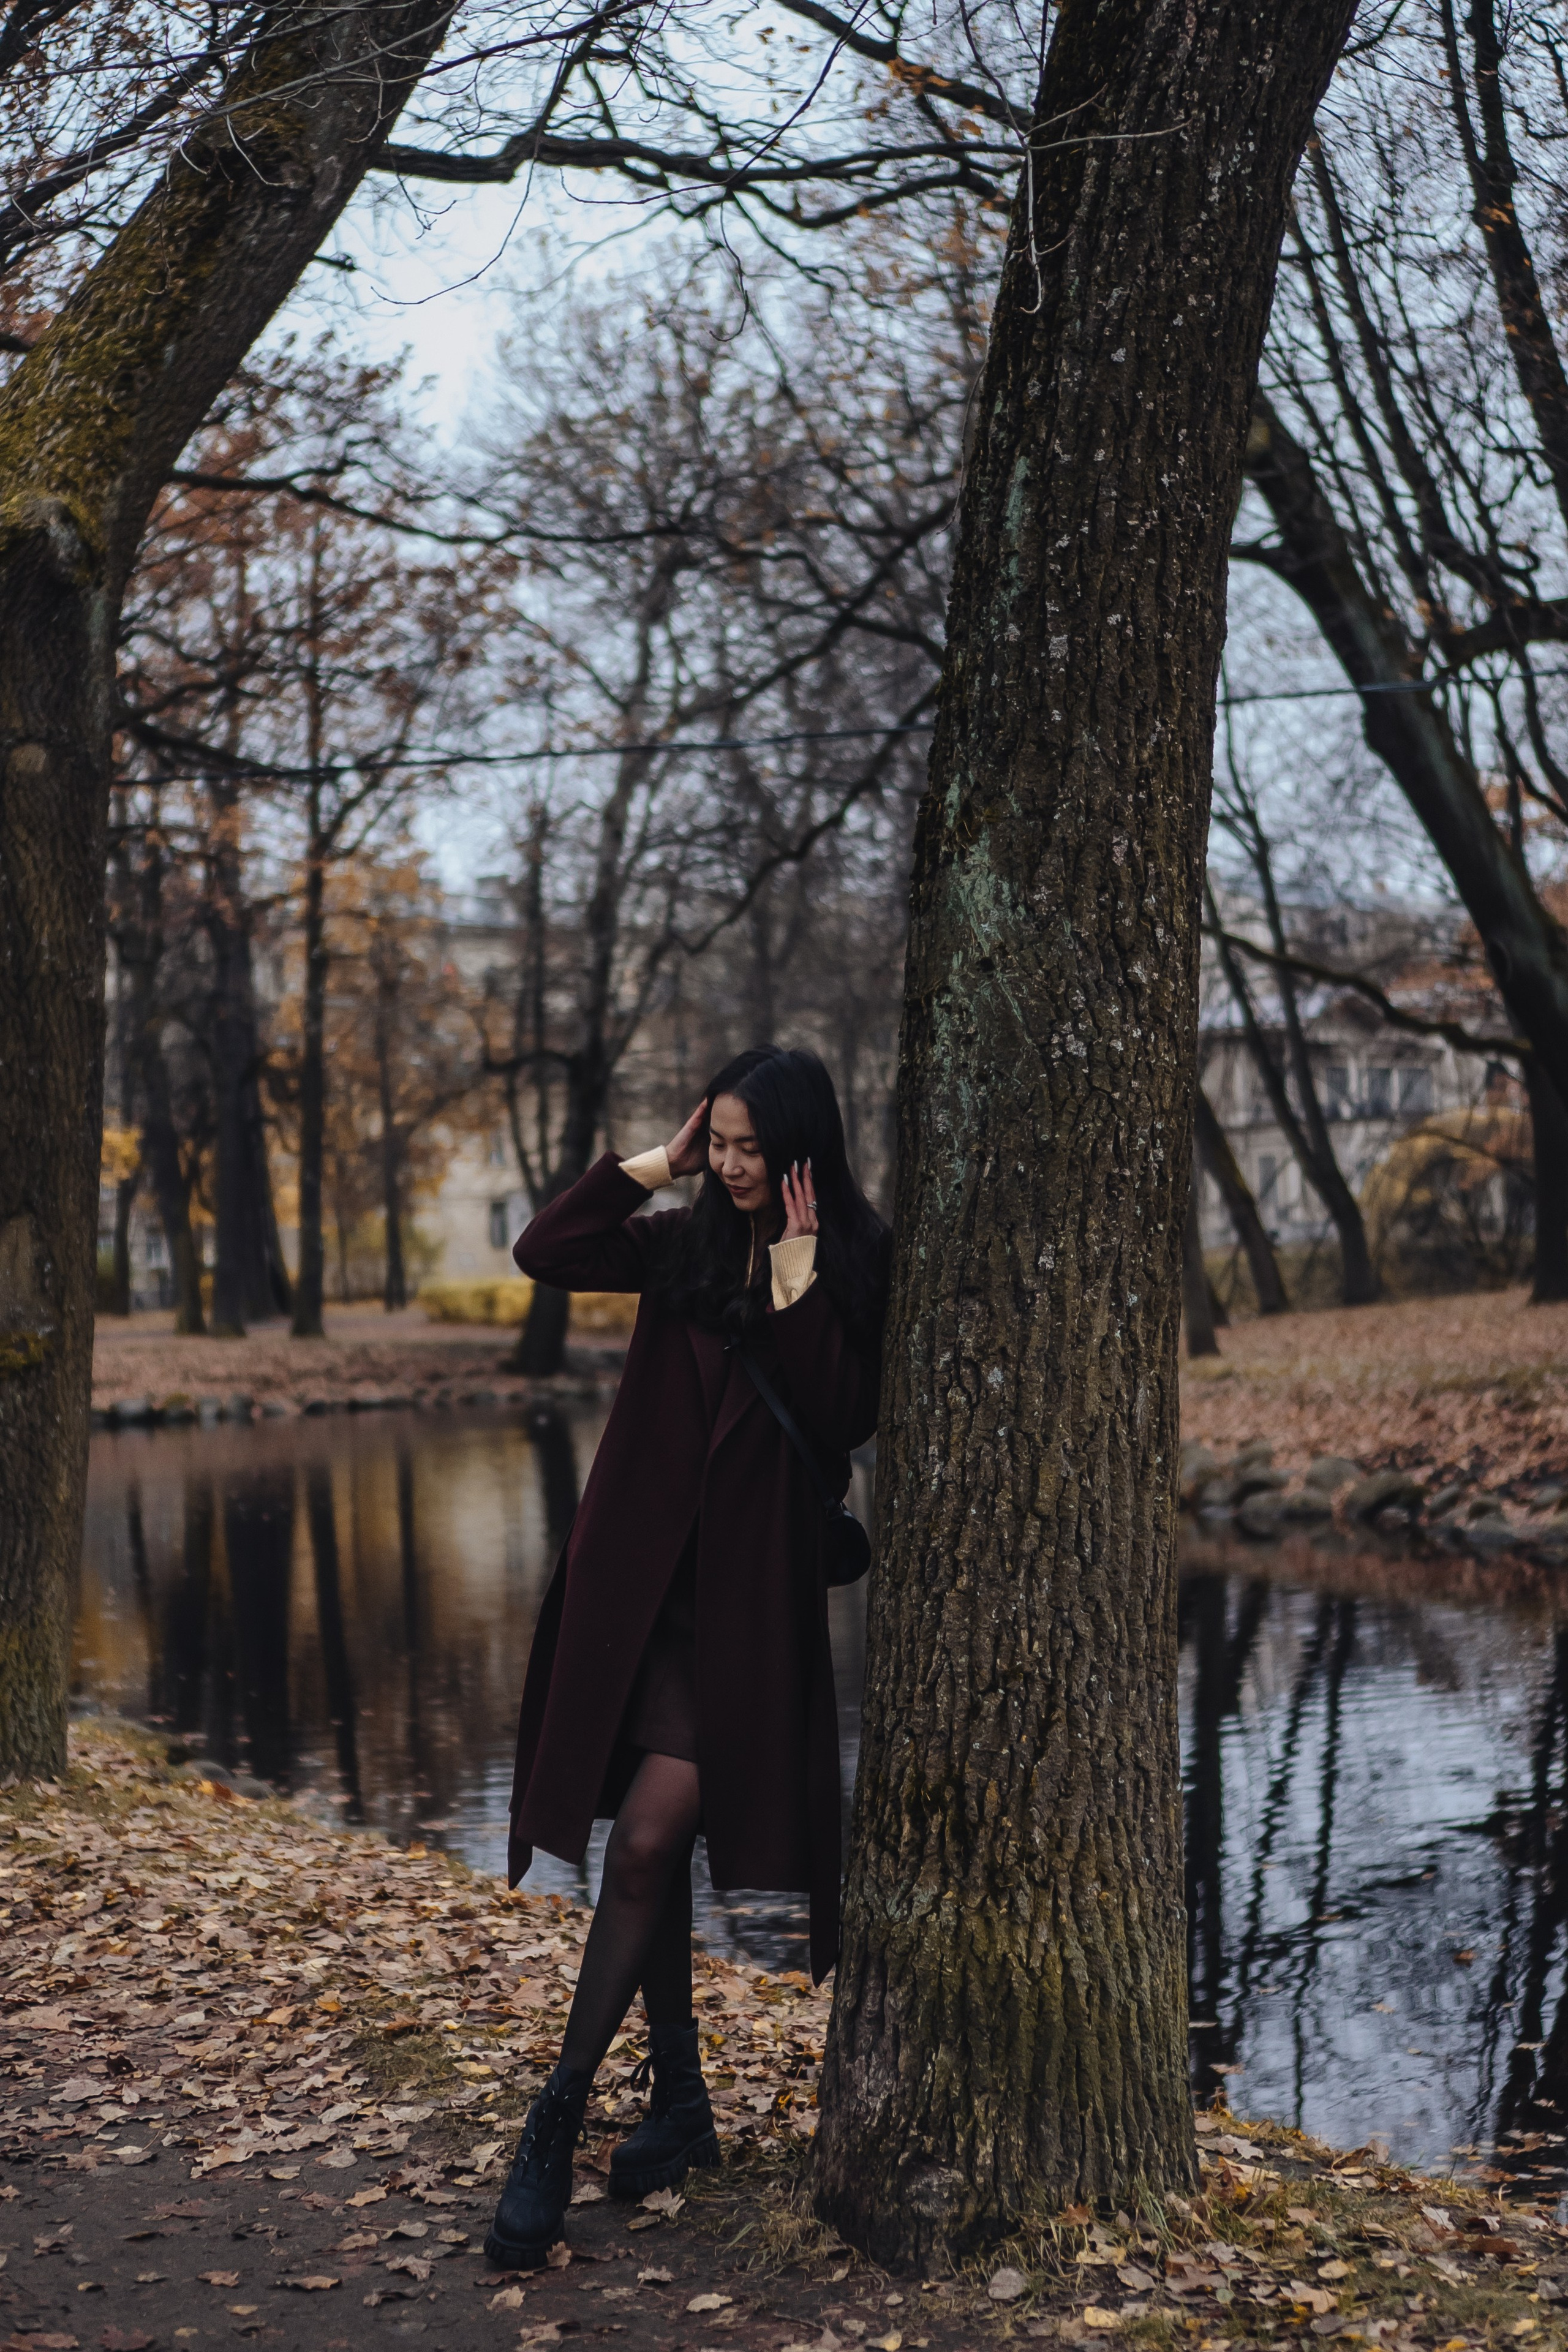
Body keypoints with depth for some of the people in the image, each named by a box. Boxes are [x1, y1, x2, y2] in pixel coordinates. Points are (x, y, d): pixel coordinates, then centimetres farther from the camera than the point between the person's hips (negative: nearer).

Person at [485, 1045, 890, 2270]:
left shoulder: (856, 1268, -3)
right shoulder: (684, 1246, 9)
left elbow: (844, 1419, -13)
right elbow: (544, 1251, -1)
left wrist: (797, 1278, -16)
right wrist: (656, 1163, -2)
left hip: (750, 1586, -5)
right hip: (644, 1576, 5)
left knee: (650, 1835, -13)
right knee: (650, 1842, 9)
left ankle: (558, 2121, -7)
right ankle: (679, 2100, 22)